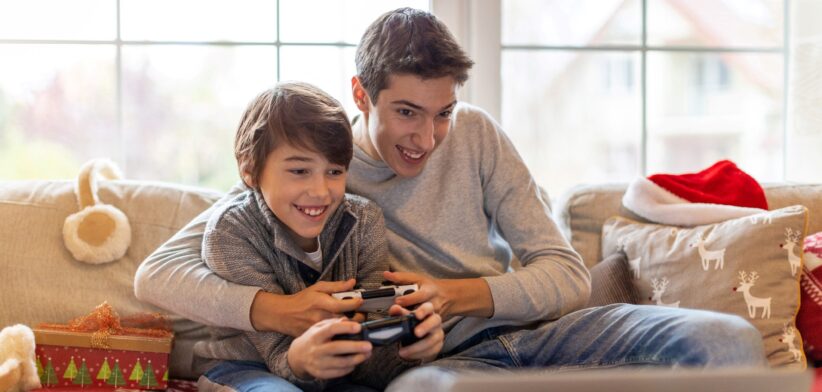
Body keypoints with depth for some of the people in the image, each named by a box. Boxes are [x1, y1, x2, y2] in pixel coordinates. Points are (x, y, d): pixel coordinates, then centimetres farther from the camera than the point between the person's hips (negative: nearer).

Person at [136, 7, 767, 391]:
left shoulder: (476, 136, 7)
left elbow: (568, 274, 5)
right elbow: (157, 272, -7)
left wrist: (458, 294, -14)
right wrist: (275, 310, -26)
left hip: (528, 330, 3)